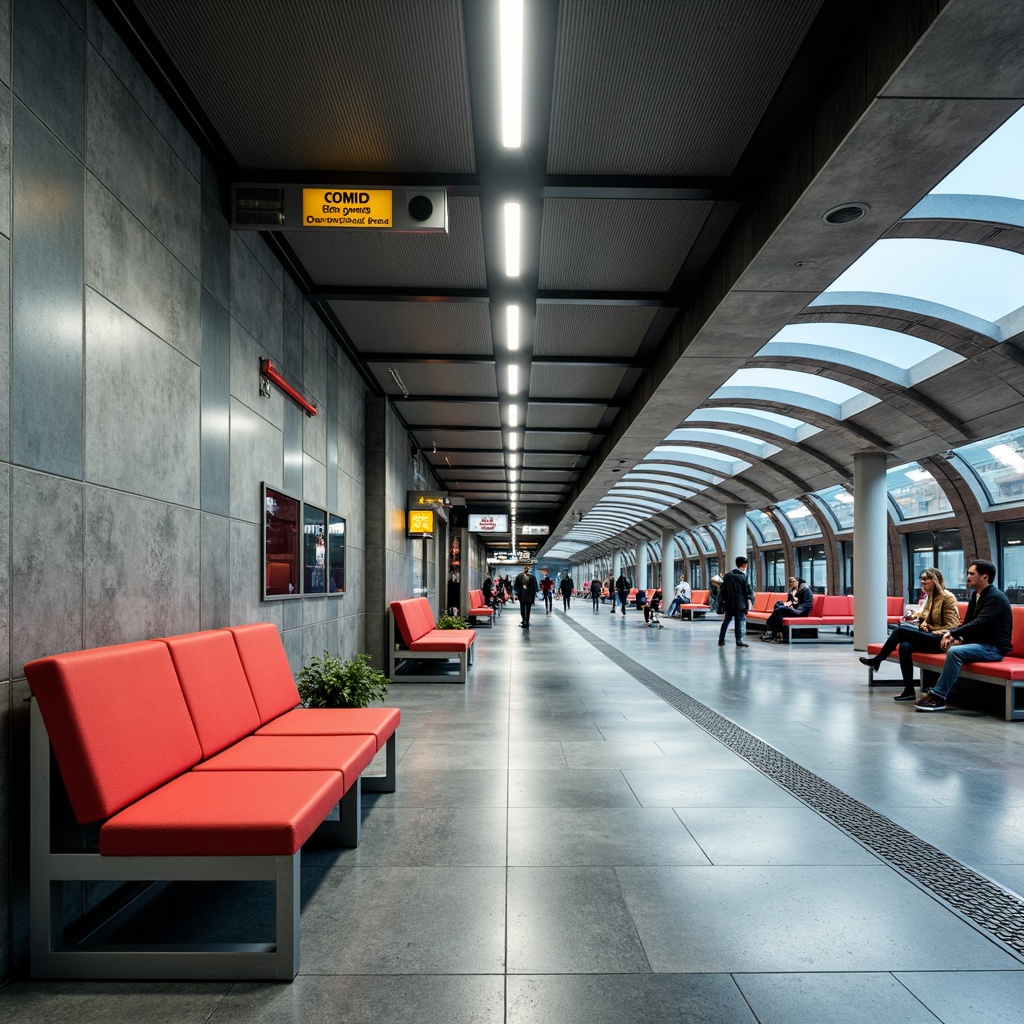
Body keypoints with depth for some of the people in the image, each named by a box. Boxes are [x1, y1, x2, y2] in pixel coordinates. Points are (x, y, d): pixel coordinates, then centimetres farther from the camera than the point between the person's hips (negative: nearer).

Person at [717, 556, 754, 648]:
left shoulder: (727, 575, 4)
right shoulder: (743, 577, -9)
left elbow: (722, 590, 6)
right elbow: (749, 591, -6)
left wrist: (721, 601, 12)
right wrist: (750, 600, 8)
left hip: (728, 603, 4)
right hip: (740, 604, -4)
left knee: (726, 621, 11)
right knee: (739, 622, 1)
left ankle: (721, 640, 11)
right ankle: (739, 641, 2)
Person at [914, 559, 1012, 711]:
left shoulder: (996, 597, -15)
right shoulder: (976, 596, 14)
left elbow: (979, 623, -26)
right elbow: (967, 623, 14)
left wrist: (952, 633, -26)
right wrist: (959, 638, -6)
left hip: (995, 647, -10)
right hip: (981, 643, 10)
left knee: (955, 651, -28)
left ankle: (938, 697, -25)